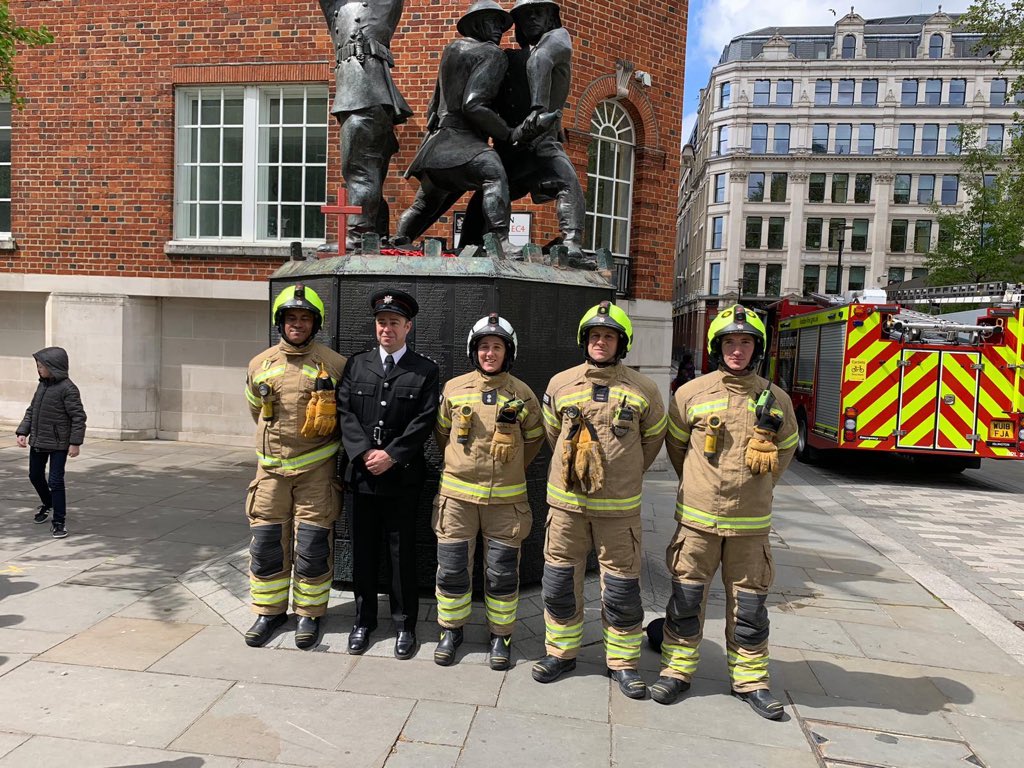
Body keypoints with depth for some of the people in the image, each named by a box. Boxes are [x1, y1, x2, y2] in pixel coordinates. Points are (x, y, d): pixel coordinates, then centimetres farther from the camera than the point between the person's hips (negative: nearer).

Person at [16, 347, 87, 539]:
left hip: (58, 445, -8)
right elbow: (31, 410, 14)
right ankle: (47, 503, 48)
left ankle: (59, 521, 4)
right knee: (35, 476, 21)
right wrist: (22, 432, 3)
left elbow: (78, 416, -17)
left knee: (55, 482, -7)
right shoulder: (42, 385, 7)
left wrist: (75, 442, -20)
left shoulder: (67, 388, -16)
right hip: (37, 441, 8)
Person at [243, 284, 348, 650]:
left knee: (312, 546, 2)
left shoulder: (334, 364, -4)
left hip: (316, 469, -3)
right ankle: (269, 610, 24)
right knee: (266, 544, 8)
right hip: (272, 468, 3)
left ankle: (309, 614, 18)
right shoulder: (260, 364, 6)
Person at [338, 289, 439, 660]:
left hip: (403, 476, -3)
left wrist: (391, 455, -14)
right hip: (362, 473, 3)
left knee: (402, 553, 5)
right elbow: (344, 411, 3)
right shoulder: (357, 365, 10)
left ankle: (405, 625, 20)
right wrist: (364, 451, -10)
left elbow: (424, 421, -6)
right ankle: (364, 620, 27)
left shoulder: (425, 370, 1)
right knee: (363, 550, 11)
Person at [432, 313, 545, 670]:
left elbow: (534, 439, 13)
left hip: (505, 498, -1)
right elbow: (442, 433, 14)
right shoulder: (454, 388, 1)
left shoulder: (522, 394, -1)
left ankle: (501, 635, 26)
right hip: (457, 495, 1)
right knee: (452, 568, 8)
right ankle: (451, 630, 28)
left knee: (502, 572, 7)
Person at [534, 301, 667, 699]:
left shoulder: (642, 389, -1)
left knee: (621, 585, 5)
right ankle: (561, 651, 28)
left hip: (619, 506, -1)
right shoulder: (560, 384, 3)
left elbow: (653, 438, 13)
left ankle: (623, 662, 23)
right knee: (559, 580, 9)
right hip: (566, 501, 2)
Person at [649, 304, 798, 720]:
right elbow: (675, 444, 12)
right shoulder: (691, 394, -2)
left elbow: (785, 449, 16)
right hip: (697, 518, -1)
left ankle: (750, 679, 27)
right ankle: (676, 669, 24)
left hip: (750, 523, 1)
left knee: (749, 604, 11)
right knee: (686, 598, 8)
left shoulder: (776, 400, 1)